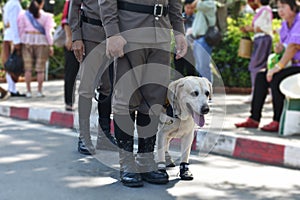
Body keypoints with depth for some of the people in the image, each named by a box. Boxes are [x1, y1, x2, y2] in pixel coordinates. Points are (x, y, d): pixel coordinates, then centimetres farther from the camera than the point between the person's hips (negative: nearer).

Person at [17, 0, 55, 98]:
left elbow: (21, 30, 1)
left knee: (28, 68, 5)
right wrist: (50, 45, 0)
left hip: (27, 40, 2)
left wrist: (20, 42, 8)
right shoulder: (45, 16, -2)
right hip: (41, 41, -2)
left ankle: (28, 91, 5)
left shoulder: (24, 14, 2)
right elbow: (48, 32, -4)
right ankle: (39, 91, 5)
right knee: (40, 68, 4)